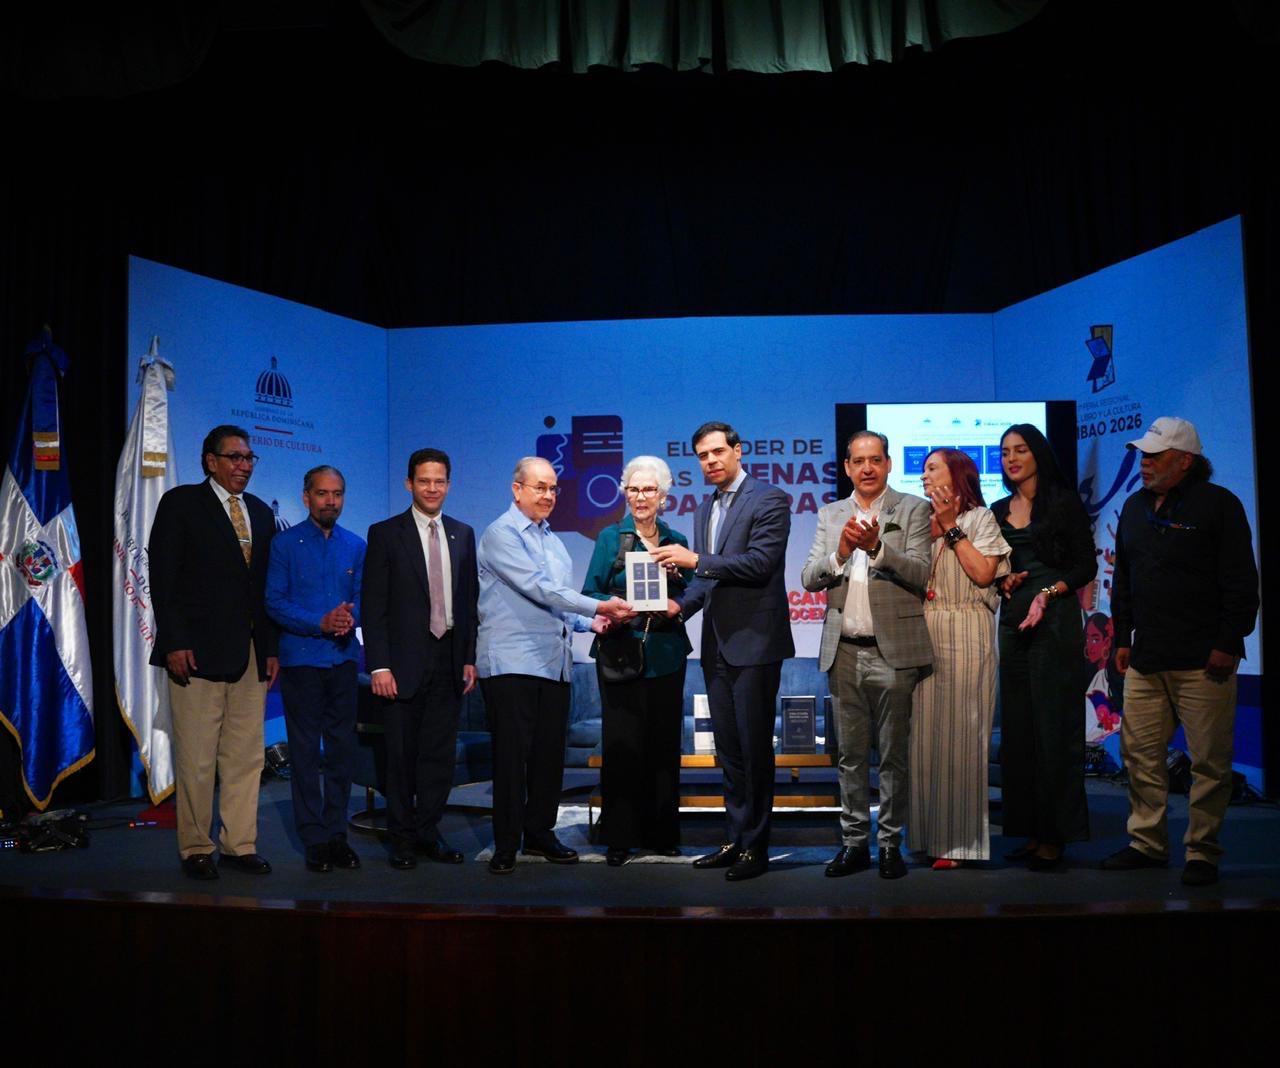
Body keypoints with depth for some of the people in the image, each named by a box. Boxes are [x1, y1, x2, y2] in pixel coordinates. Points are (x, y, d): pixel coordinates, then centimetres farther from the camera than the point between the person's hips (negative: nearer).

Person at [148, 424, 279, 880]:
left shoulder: (261, 513, 15)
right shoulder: (181, 503, 0)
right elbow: (162, 577, -6)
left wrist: (271, 648, 9)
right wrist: (173, 643, -13)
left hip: (250, 654, 5)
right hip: (197, 652, -5)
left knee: (246, 756, 8)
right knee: (196, 760, 0)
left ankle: (239, 844, 17)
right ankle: (195, 849, 13)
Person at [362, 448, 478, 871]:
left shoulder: (462, 534, 10)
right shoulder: (385, 534, -2)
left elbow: (469, 599, 12)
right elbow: (372, 605, -5)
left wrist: (469, 657, 6)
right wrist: (379, 665, -11)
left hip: (449, 659, 4)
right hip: (405, 661, -3)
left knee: (441, 753, 8)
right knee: (402, 754, 5)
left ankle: (428, 833, 21)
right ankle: (402, 837, 18)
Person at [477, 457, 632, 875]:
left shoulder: (553, 540, 20)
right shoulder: (501, 534, -6)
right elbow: (538, 589, -16)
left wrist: (589, 621, 5)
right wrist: (596, 607, -20)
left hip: (553, 662, 7)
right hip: (511, 662, -7)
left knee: (550, 753, 9)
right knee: (512, 754, -3)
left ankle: (540, 833, 22)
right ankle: (506, 845, 6)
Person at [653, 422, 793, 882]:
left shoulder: (769, 500, -8)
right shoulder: (705, 510, 16)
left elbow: (760, 562, -19)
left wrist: (696, 559, -19)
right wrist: (681, 603, 0)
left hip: (755, 641, -8)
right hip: (717, 644, 8)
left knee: (754, 746, -1)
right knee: (728, 747, 13)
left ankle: (755, 847, 8)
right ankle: (736, 838, 23)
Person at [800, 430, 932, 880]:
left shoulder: (913, 509, 0)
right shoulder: (830, 514, 12)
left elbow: (920, 574, -10)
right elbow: (808, 578, 4)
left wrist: (877, 547, -24)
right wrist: (840, 553, -15)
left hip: (893, 652, -3)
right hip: (844, 653, 4)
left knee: (894, 754, 5)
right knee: (851, 755, 11)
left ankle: (890, 844, 15)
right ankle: (854, 843, 20)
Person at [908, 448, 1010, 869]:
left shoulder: (980, 518, 3)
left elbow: (983, 573, -11)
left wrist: (951, 528, -6)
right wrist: (930, 530, -1)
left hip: (965, 635, -5)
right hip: (924, 635, 5)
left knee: (960, 732, -4)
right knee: (925, 732, 4)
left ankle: (960, 839, 2)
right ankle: (929, 833, 11)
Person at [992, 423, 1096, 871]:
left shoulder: (1064, 502, -2)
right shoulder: (999, 510, 13)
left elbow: (1087, 564, -4)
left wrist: (1048, 593, -17)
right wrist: (1003, 582, -2)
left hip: (1055, 621, -6)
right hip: (1012, 621, 6)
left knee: (1054, 727, -4)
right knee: (1018, 728, 6)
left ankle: (1056, 835, 2)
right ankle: (1031, 830, 13)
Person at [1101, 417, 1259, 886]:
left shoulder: (1218, 504, -4)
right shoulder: (1135, 507, 15)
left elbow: (1241, 583, -7)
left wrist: (1227, 644, -12)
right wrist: (1122, 638, 15)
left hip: (1203, 661, -6)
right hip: (1146, 659, 6)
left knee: (1209, 760, 0)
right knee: (1140, 754, 8)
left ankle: (1202, 852, 11)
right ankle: (1147, 843, 19)